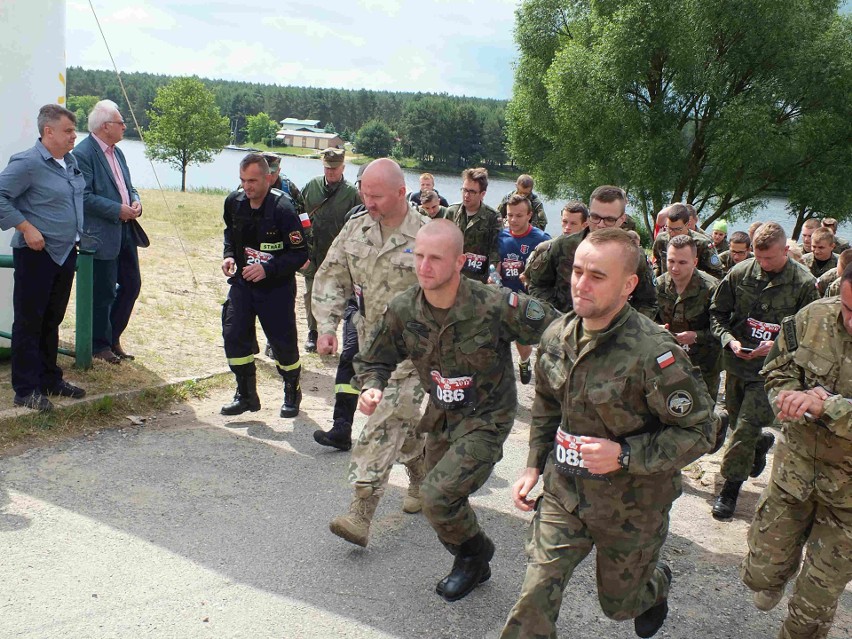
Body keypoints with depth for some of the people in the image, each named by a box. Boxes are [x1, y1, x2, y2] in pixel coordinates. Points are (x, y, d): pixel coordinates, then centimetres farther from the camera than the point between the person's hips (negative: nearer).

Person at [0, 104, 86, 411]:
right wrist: (26, 228, -20)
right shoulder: (27, 163, -15)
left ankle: (50, 379, 29)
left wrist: (77, 235, 13)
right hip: (36, 254, -8)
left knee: (53, 320, 17)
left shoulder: (71, 161, 9)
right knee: (29, 322, 1)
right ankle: (26, 390, 8)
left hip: (65, 252, 8)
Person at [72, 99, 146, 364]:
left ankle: (113, 337, 28)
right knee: (104, 292, 1)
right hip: (102, 235, -9)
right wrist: (118, 210, -19)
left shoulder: (117, 152, 15)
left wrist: (136, 202, 2)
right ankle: (100, 345, 16)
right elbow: (84, 196, -19)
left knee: (131, 285, 13)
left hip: (126, 232, 9)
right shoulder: (83, 153, -13)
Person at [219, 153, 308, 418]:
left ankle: (292, 393, 27)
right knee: (233, 335, -3)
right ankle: (246, 395, 14)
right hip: (242, 282, 5)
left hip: (277, 287, -5)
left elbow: (300, 254, -18)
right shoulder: (234, 202, -3)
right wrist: (228, 255, 0)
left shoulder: (282, 208, -21)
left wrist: (268, 269, -27)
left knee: (283, 341, 3)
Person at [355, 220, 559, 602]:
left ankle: (474, 551, 15)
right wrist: (371, 387, -19)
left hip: (487, 419, -6)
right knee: (443, 499, 19)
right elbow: (374, 360, 1)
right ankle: (474, 566, 47)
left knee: (437, 496, -18)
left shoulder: (495, 306, -27)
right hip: (441, 415, 6)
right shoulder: (403, 310, -12)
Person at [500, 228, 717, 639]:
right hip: (564, 493, 4)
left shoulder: (654, 352, -26)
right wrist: (534, 465, 8)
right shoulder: (556, 336, -5)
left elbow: (699, 430, -19)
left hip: (630, 504, -4)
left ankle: (656, 581, 54)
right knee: (534, 601, -5)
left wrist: (624, 455, -27)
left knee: (618, 603, 20)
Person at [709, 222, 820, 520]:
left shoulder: (804, 283, -9)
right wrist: (729, 339, -10)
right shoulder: (740, 272, -2)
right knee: (737, 421, 17)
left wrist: (777, 345, -18)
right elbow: (717, 311, 7)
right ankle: (762, 442, 51)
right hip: (737, 360, 4)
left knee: (746, 427, -8)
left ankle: (731, 487, 8)